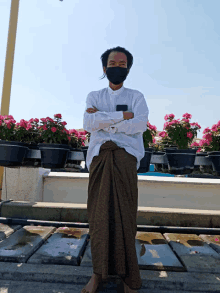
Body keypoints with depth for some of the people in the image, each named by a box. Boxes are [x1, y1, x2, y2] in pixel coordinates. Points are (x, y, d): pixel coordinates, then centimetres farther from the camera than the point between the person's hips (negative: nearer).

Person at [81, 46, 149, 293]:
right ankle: (99, 272, 14)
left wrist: (103, 119, -3)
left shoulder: (136, 97, 16)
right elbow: (88, 124, -1)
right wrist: (121, 115, -6)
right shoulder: (94, 96, 20)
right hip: (99, 157, 2)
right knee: (99, 215, 0)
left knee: (124, 215, -5)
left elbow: (140, 125, -5)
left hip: (125, 156, -1)